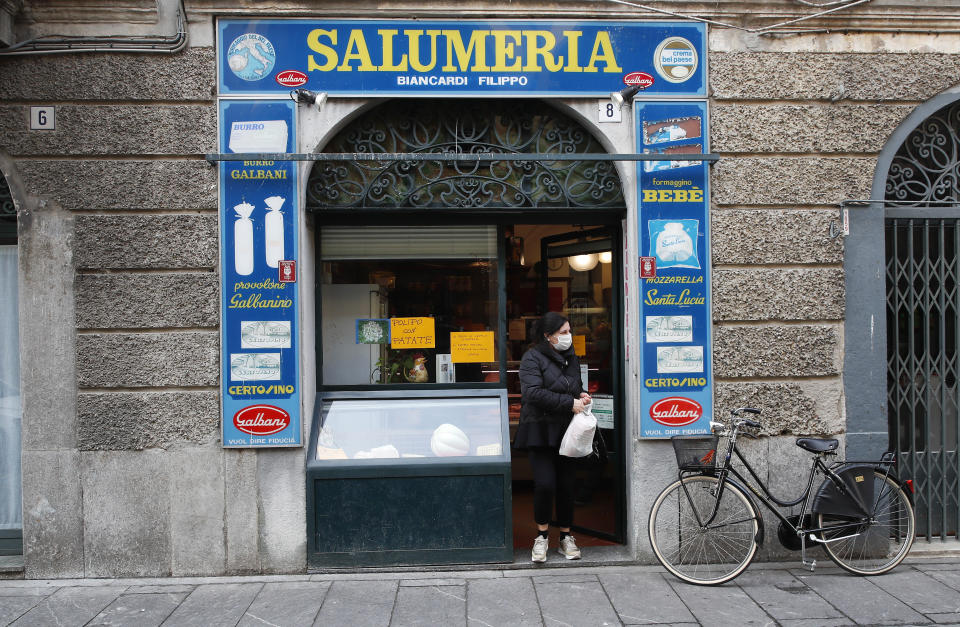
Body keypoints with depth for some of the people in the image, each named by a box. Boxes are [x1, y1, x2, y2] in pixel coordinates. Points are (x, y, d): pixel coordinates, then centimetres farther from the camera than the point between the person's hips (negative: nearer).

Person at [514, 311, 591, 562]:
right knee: (545, 484, -12)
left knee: (567, 485, 7)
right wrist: (570, 403, -20)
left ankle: (566, 538, 22)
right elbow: (533, 392, -20)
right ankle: (542, 536, 10)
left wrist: (582, 395, 5)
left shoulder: (570, 358, 15)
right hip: (541, 431, -6)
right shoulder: (533, 358, -7)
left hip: (566, 431, 6)